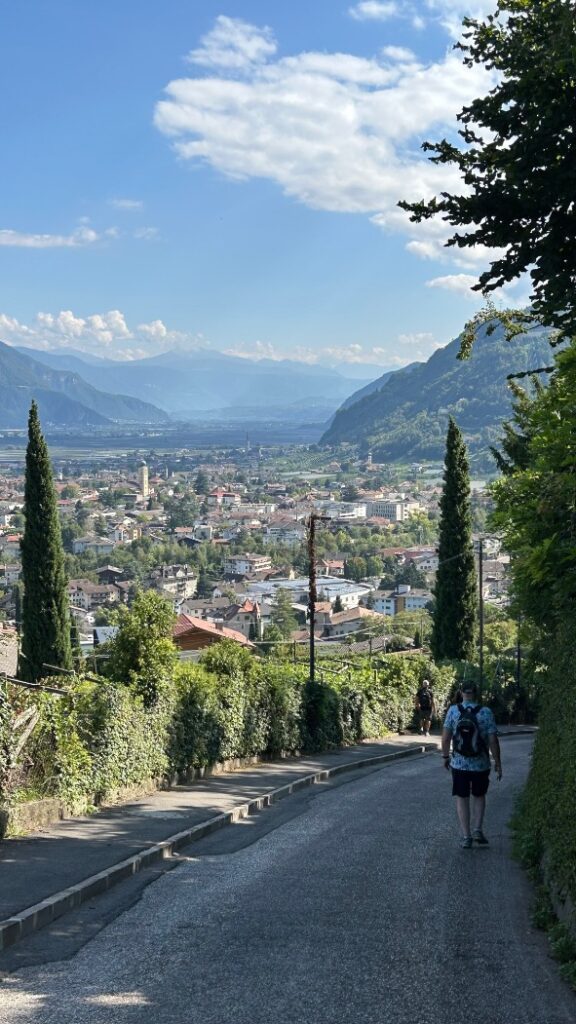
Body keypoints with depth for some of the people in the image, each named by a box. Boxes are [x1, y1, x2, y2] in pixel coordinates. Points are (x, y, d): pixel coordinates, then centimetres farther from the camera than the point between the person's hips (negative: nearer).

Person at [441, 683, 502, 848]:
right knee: (479, 796, 21)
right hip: (481, 765, 0)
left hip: (459, 764, 0)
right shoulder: (486, 712, -9)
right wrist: (498, 763, 0)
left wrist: (445, 756, 7)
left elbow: (446, 737, -6)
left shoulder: (453, 711, -7)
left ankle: (466, 837, 8)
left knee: (462, 798, 10)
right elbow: (493, 740, -9)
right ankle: (477, 830, 9)